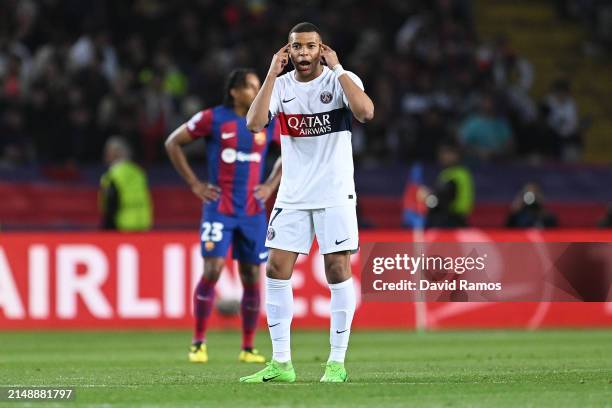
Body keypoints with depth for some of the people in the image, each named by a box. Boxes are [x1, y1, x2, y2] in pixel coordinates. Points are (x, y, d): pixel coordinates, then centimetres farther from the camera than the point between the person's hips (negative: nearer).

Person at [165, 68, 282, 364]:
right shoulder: (213, 118, -4)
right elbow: (173, 143, 2)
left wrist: (272, 185, 7)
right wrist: (194, 184, -2)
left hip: (253, 211, 3)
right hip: (219, 208, -3)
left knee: (252, 277, 4)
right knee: (212, 271, -13)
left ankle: (248, 349, 13)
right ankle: (198, 344, -1)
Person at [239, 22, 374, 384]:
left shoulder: (342, 79, -7)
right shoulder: (280, 85, 3)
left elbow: (366, 113, -27)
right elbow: (254, 123, -14)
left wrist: (337, 68, -20)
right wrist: (273, 73, -14)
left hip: (335, 194, -4)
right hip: (292, 195, 4)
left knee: (338, 270, -5)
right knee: (277, 271, 0)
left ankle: (337, 363, 2)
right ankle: (281, 363, 6)